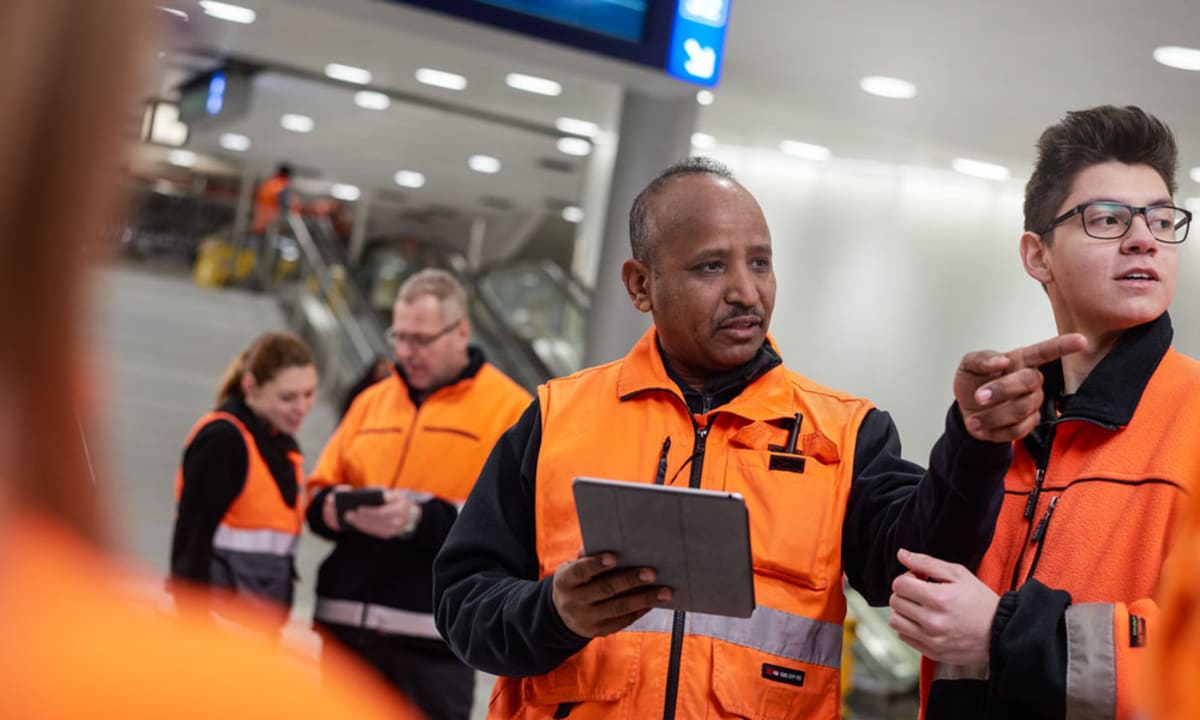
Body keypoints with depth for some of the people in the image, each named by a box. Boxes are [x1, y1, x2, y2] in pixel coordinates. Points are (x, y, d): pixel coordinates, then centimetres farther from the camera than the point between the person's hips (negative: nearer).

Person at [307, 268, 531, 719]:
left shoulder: (510, 409, -2)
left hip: (434, 637, -5)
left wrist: (420, 520, -21)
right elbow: (318, 495, 15)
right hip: (348, 622, 6)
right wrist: (339, 510, -9)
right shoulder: (372, 399, 16)